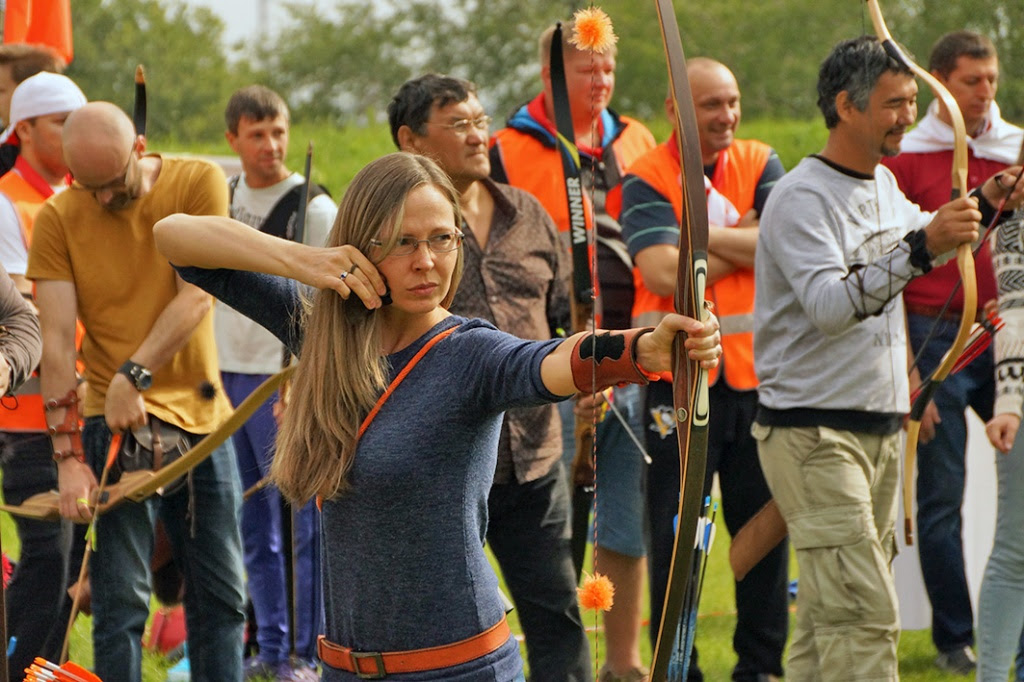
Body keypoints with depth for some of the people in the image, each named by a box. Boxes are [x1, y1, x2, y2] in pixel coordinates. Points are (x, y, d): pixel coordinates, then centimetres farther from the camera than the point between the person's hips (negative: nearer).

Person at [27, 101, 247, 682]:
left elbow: (197, 296, -11)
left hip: (202, 413, 2)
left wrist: (135, 375, -22)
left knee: (222, 595, 8)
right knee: (121, 601, -7)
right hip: (117, 422, -2)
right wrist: (68, 454, -18)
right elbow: (57, 339, -10)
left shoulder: (199, 183, -3)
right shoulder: (59, 219, -5)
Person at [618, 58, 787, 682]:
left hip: (758, 372, 3)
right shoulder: (646, 180, -3)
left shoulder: (759, 165, 8)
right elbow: (664, 274, -17)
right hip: (680, 378, -3)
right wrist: (745, 243, -6)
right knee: (676, 533, 0)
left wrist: (703, 236, -11)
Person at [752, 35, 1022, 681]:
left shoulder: (885, 186, 15)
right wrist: (921, 247, -35)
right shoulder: (801, 197, -14)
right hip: (813, 432, -9)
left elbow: (918, 238, 38)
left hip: (879, 428, 9)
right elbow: (828, 305, -28)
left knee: (829, 613, 11)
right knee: (865, 614, -17)